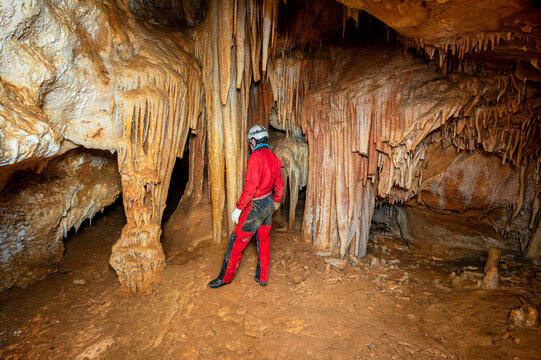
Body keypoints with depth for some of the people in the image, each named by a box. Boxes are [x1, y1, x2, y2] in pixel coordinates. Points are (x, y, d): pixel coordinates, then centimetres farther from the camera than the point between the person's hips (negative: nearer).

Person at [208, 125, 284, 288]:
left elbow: (250, 186, -24)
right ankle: (262, 277, 26)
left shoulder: (256, 156, -18)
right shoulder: (274, 158, 7)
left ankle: (225, 277, 13)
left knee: (236, 241, 2)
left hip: (256, 206, -8)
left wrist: (238, 208, -19)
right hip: (268, 204, 8)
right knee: (264, 241, 16)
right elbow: (279, 185, 16)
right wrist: (276, 202, 31)